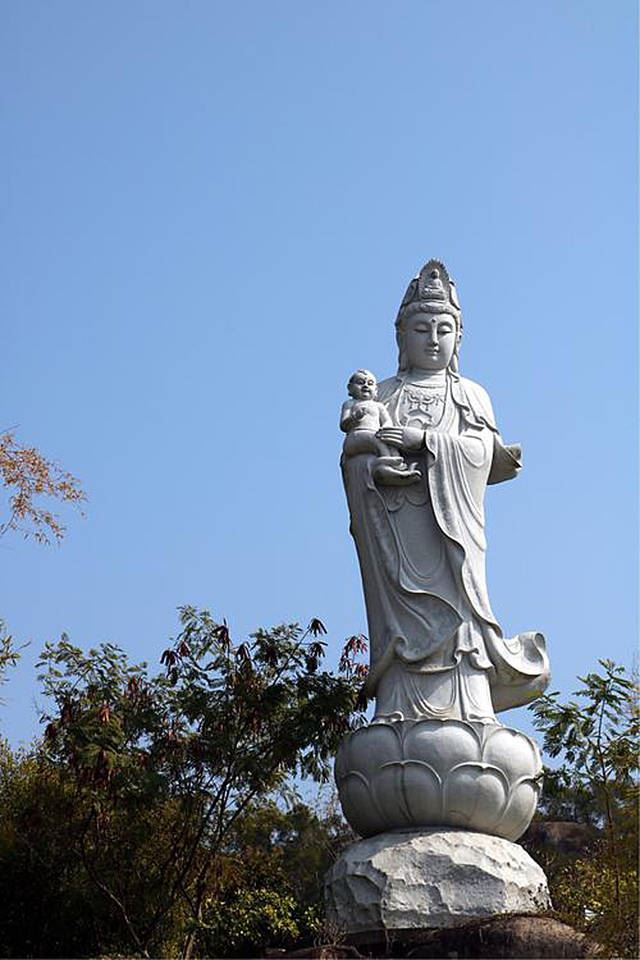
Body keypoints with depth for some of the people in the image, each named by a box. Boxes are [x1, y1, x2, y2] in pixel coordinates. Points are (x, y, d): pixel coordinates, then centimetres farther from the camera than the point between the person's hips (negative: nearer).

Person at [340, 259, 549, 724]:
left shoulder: (472, 395, 21)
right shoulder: (381, 395, 22)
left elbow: (480, 452, 2)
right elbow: (355, 459, 7)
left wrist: (423, 439, -12)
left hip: (450, 524, 0)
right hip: (395, 526, 0)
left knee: (455, 608, -19)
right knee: (405, 617, -16)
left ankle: (468, 713, -23)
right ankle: (402, 715, -21)